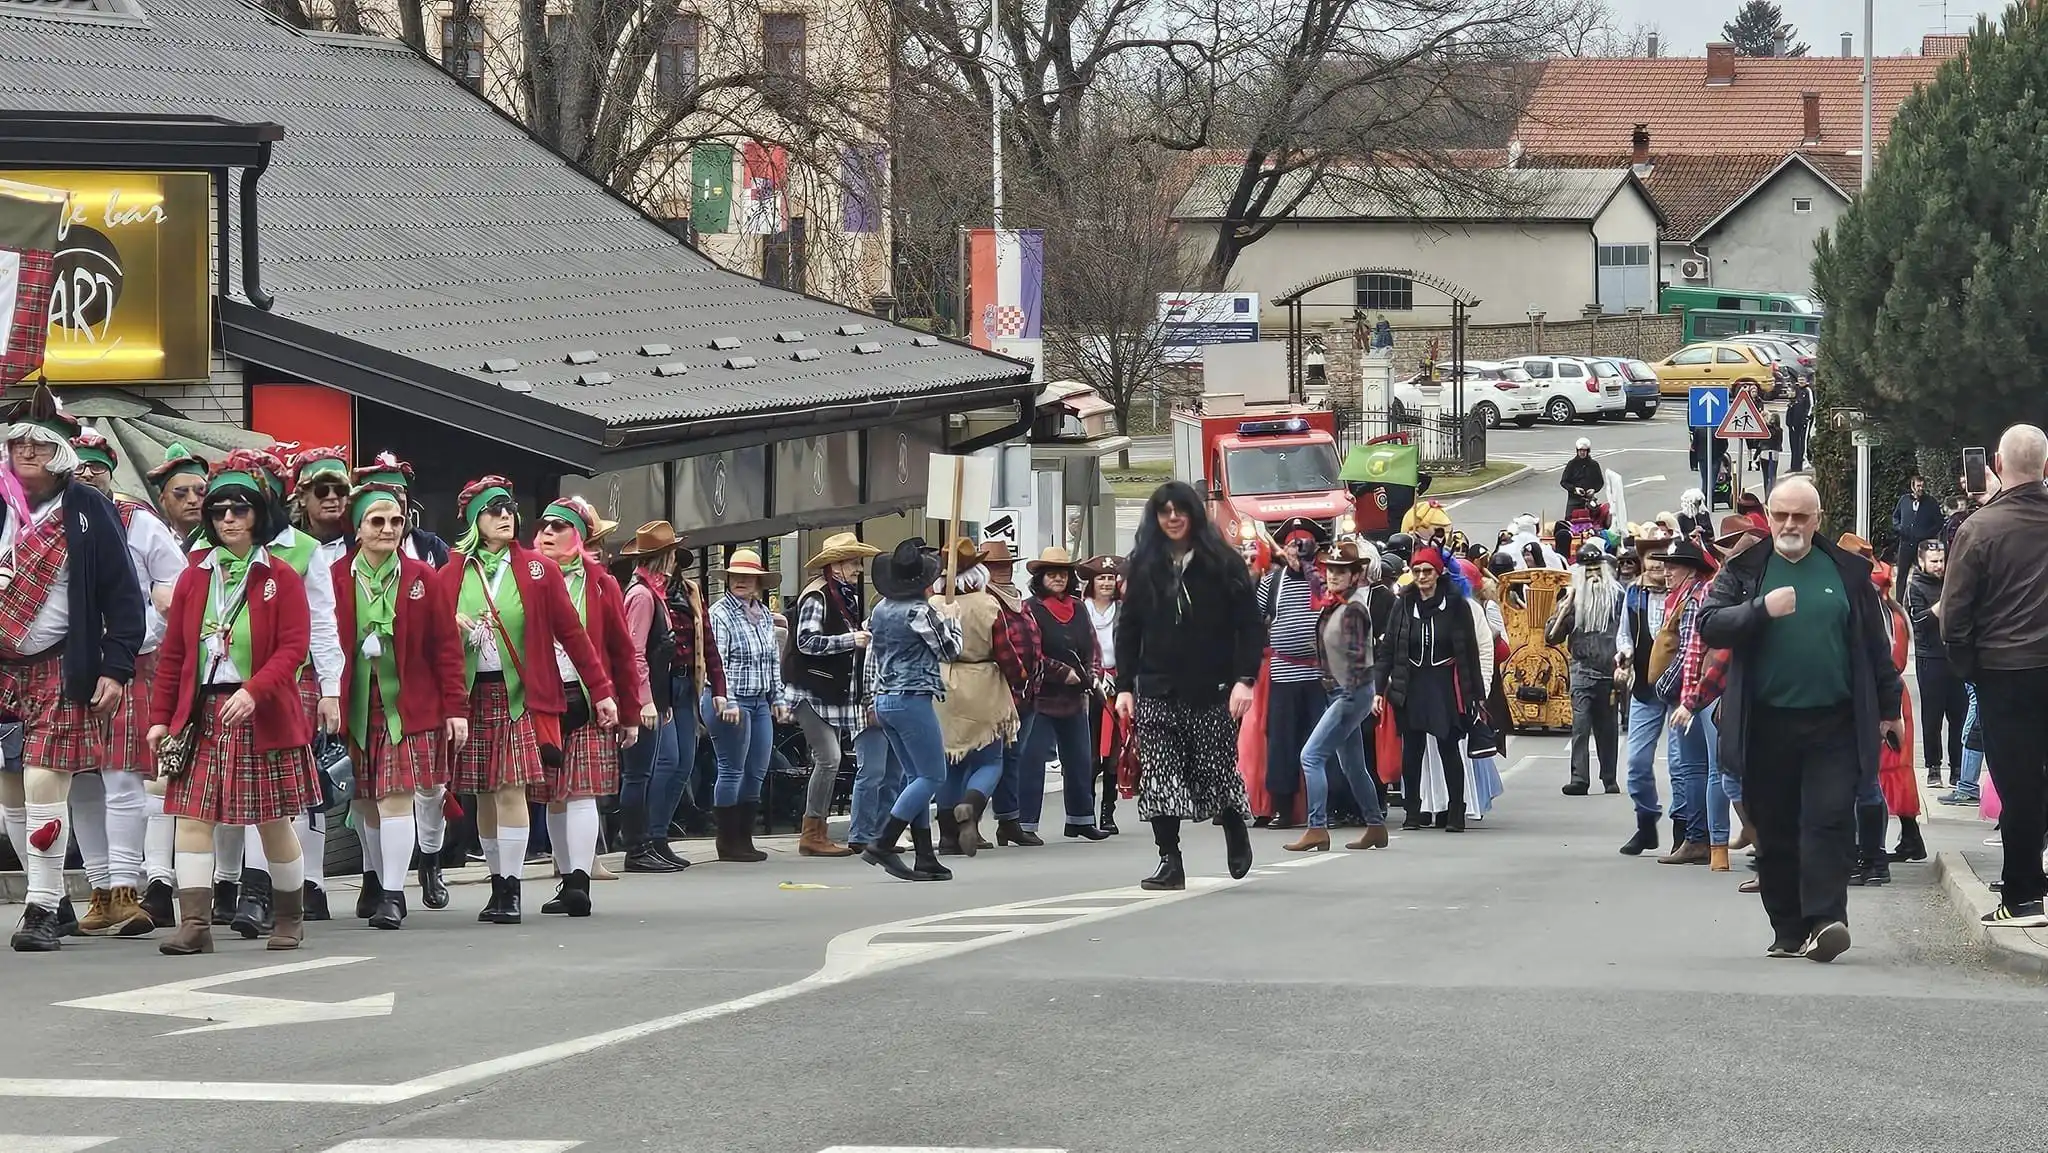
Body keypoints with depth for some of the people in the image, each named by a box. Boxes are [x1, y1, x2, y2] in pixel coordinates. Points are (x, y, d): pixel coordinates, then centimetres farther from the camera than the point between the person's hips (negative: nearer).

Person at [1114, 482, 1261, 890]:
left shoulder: (1223, 564, 0)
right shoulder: (1143, 567, 9)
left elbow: (1250, 626, -2)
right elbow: (1128, 630, 11)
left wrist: (1244, 679, -12)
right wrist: (1124, 686, 3)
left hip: (1211, 689, -2)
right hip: (1157, 691, 2)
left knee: (1219, 772, 1)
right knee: (1159, 776, -5)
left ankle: (1236, 833, 30)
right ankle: (1169, 862, -1)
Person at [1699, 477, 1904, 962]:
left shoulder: (1848, 572, 9)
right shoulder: (1744, 570, 7)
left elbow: (1875, 645, 14)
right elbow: (1709, 627, -3)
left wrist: (1888, 706, 12)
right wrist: (1762, 609, -17)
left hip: (1833, 725, -1)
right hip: (1766, 725, 1)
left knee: (1828, 821, -12)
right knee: (1775, 831, 5)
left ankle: (1824, 920, -18)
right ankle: (1789, 931, 12)